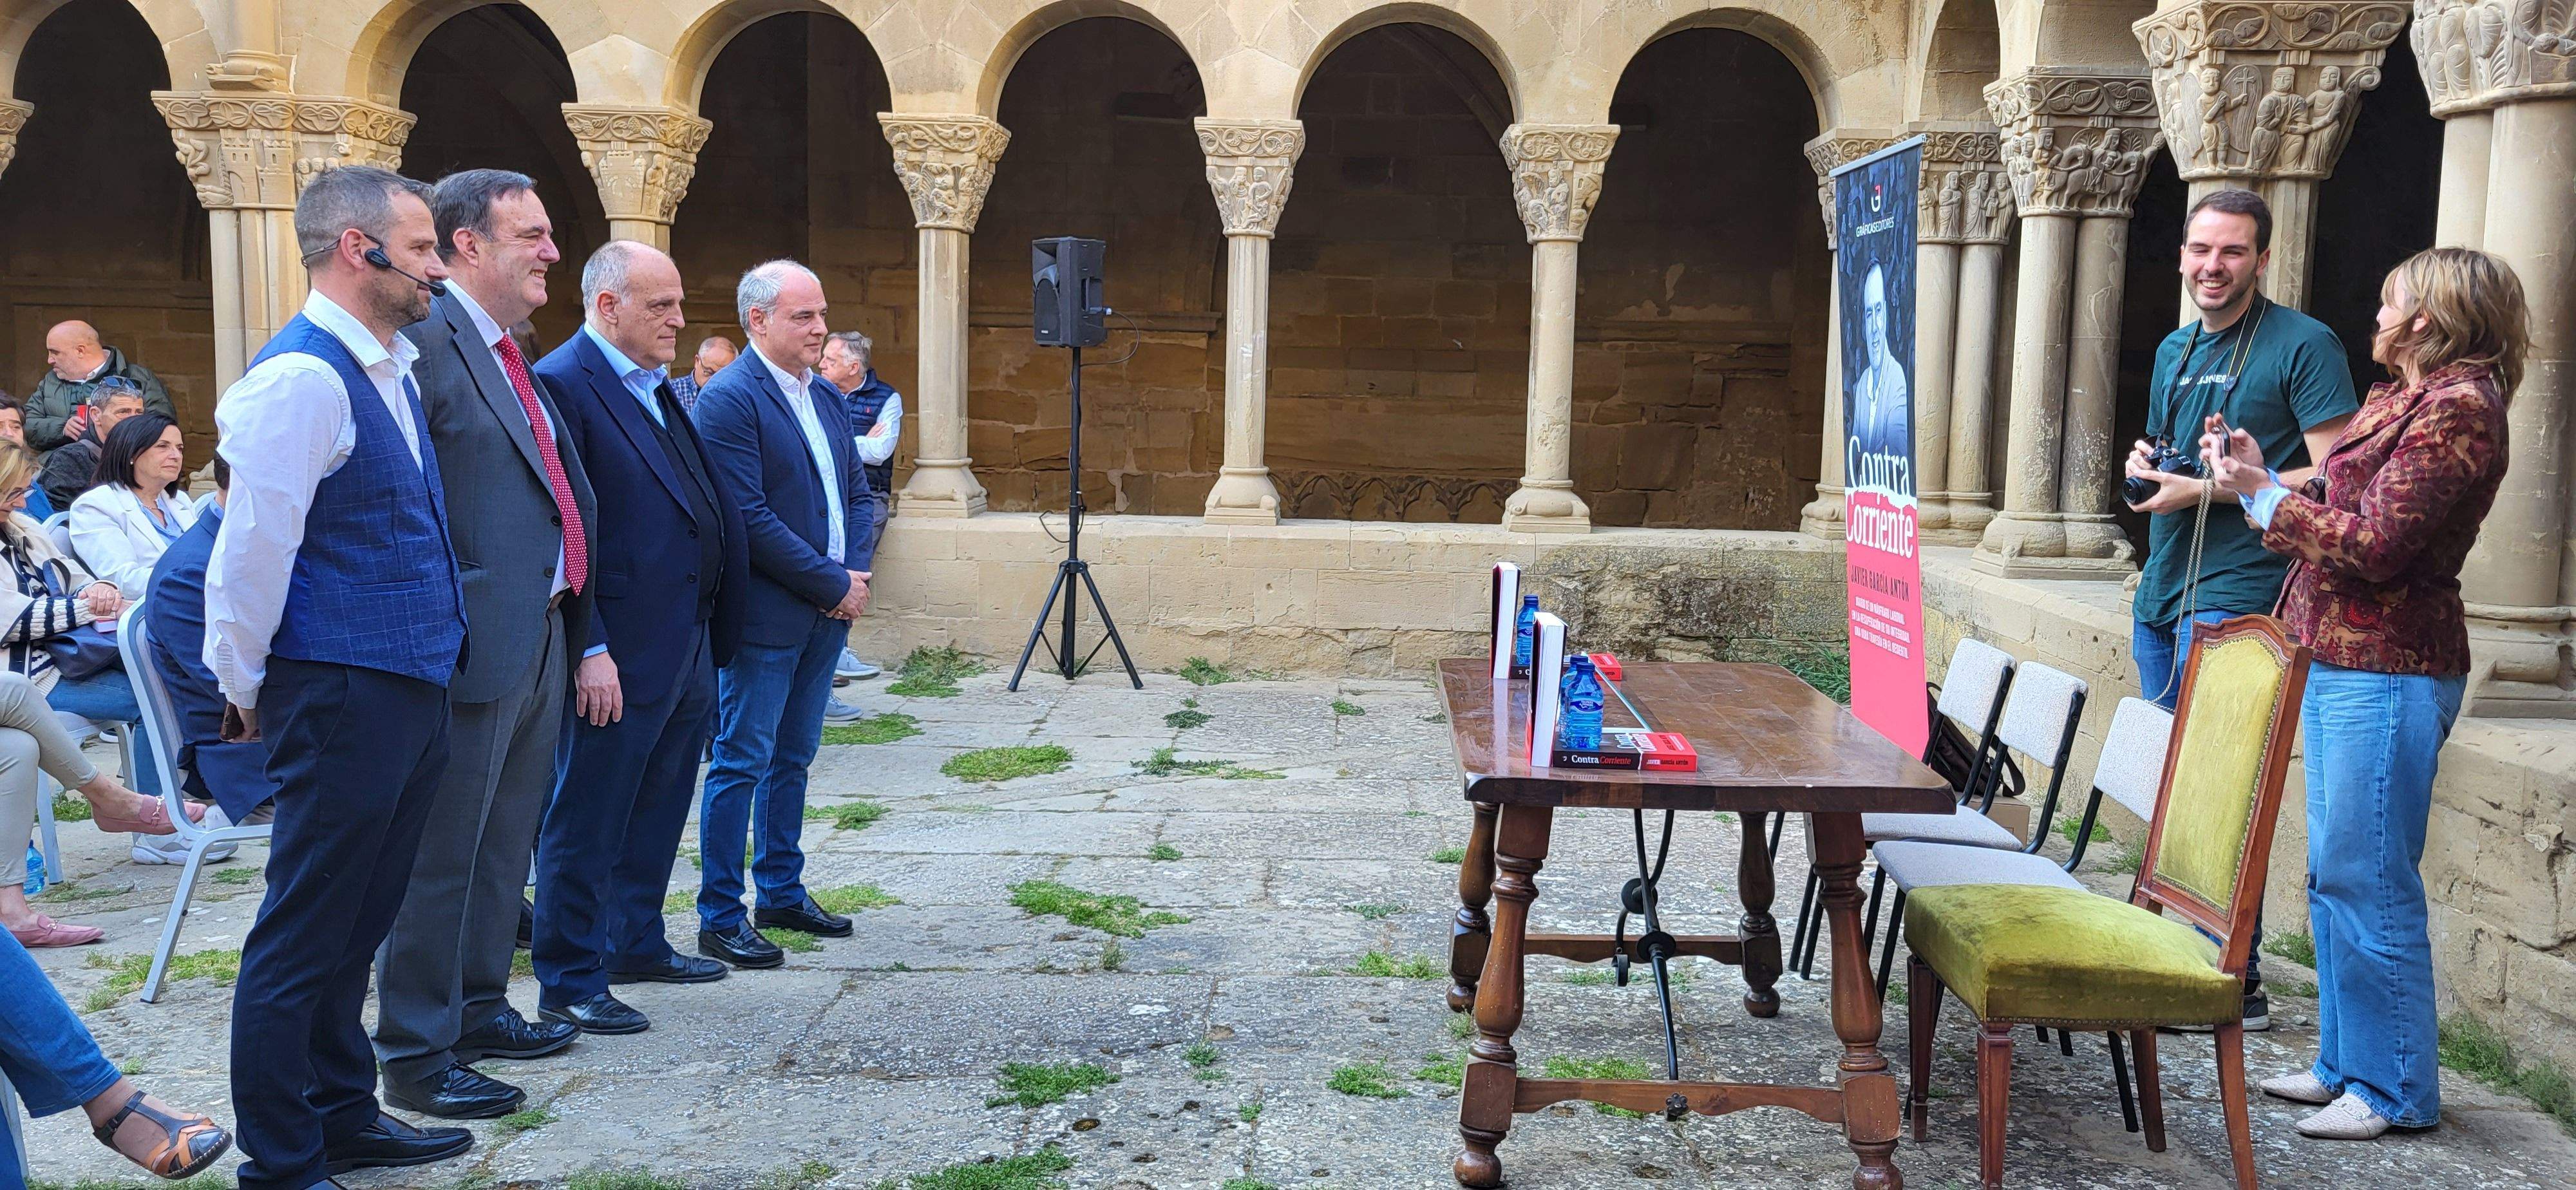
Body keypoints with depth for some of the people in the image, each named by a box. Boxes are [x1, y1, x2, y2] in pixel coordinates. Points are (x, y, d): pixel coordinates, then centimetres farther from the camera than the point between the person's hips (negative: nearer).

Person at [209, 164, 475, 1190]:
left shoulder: (391, 367, 14)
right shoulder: (302, 376, -16)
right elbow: (252, 547, -17)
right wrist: (244, 690, -7)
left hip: (410, 689, 9)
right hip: (342, 694, -9)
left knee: (355, 923, 19)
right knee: (303, 936, 2)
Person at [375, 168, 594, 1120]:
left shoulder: (504, 352, 16)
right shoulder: (426, 341, -14)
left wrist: (581, 631, 17)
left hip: (540, 636, 10)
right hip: (476, 643, -9)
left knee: (505, 845, 20)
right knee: (444, 856, 1)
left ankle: (478, 1007, 34)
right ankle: (415, 1052, 11)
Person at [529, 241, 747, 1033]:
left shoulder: (656, 389, 15)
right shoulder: (561, 383, -13)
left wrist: (715, 632, 14)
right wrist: (588, 650, -21)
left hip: (686, 646, 9)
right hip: (618, 656, -9)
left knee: (657, 811, 20)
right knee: (588, 821, 2)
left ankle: (636, 943, 35)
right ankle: (569, 983, 12)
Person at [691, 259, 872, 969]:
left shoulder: (825, 394, 13)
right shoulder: (728, 399, -13)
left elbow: (855, 491, 17)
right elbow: (749, 518, -19)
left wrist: (855, 572, 0)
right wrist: (835, 583, -15)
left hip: (828, 613, 8)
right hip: (766, 616, -8)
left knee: (793, 758, 16)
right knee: (743, 763, -1)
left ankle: (782, 894, 27)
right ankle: (720, 920, 7)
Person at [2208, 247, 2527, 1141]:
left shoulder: (2458, 407, -15)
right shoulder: (2405, 398, 16)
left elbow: (2374, 546, -19)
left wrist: (2263, 495, -11)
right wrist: (2262, 475, 10)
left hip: (2388, 672, -10)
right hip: (2340, 661, 10)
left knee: (2369, 882, -3)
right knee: (2334, 876, 15)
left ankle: (2396, 1091, 8)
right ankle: (2345, 1063, 26)